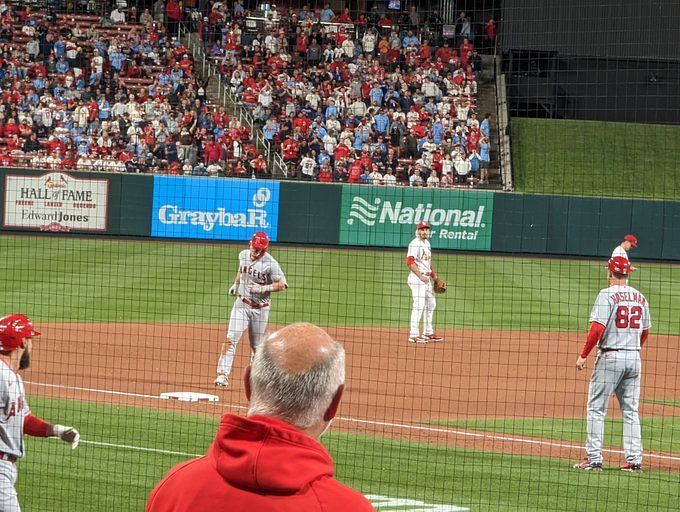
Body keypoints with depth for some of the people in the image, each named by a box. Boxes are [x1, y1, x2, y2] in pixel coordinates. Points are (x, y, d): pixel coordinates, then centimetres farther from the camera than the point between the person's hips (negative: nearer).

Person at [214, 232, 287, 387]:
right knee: (231, 339, -12)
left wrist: (262, 288, -23)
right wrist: (235, 284, 10)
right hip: (241, 304, 3)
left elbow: (281, 285, -12)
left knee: (256, 345, 9)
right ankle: (223, 374, -17)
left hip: (260, 308, -3)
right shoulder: (243, 255, 1)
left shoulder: (270, 264, -15)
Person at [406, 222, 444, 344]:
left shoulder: (427, 243, 16)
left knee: (431, 304, 16)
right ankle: (414, 335, -14)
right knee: (419, 305, -14)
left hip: (426, 278, 10)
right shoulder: (415, 244, -13)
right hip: (417, 277, -10)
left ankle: (428, 333, 26)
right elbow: (410, 261, -22)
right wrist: (420, 276, -25)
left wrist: (434, 276, 21)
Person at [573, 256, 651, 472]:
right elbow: (645, 332, 15)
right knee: (630, 411, 11)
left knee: (596, 408, 0)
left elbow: (598, 328, -18)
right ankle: (634, 459, 8)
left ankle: (593, 458, -4)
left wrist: (583, 355, -11)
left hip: (610, 356, -6)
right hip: (634, 358, 6)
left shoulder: (607, 295, -10)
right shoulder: (640, 297, 9)